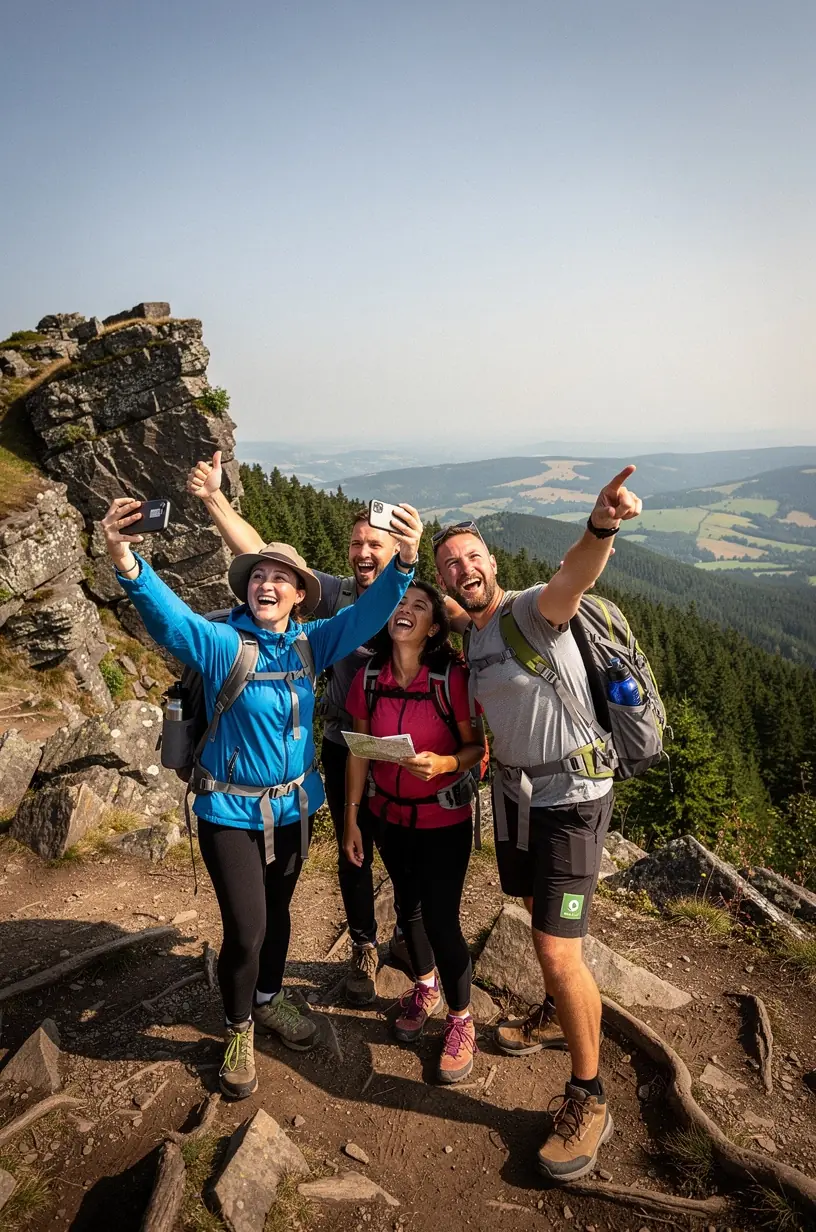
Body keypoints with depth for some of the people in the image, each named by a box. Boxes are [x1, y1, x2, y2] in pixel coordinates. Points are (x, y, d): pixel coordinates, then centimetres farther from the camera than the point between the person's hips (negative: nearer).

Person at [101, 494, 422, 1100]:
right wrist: (128, 563, -53)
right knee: (245, 929, -1)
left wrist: (405, 561, -35)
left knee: (277, 913, 21)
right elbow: (168, 616, -33)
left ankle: (269, 1001, 47)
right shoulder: (220, 642, -16)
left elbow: (368, 614, -16)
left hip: (294, 806, 4)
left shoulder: (310, 643, -5)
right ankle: (239, 1029, 28)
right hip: (231, 812, -4)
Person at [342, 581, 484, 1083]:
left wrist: (444, 764, -32)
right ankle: (425, 988, 47)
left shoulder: (452, 678, -20)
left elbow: (477, 747, -13)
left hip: (444, 819, -4)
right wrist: (352, 815, 3)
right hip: (389, 814, 4)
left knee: (441, 918, -3)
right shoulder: (369, 678, -8)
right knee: (409, 906, 20)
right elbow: (360, 751, 0)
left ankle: (461, 1020, 23)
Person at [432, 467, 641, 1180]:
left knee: (558, 950, -9)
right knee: (536, 910, 25)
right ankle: (557, 1015, 52)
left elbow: (570, 580, -43)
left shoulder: (530, 612, -20)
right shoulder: (462, 637, 4)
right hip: (513, 789, 8)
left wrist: (600, 529, -62)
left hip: (572, 795, -8)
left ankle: (589, 1099, 12)